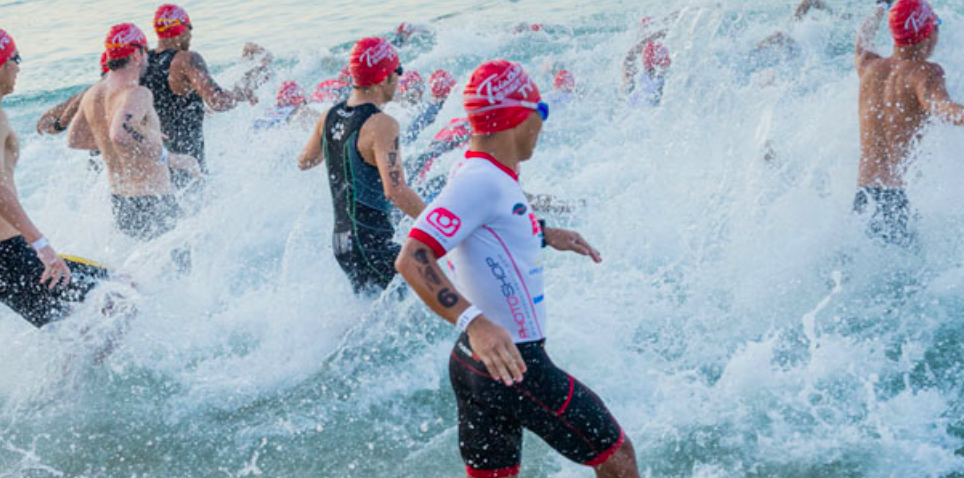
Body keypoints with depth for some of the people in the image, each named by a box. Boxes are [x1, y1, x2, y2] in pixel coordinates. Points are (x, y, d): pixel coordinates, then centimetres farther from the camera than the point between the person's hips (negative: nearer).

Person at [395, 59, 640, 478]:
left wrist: (544, 235, 29)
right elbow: (412, 260, -31)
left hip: (475, 363, 10)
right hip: (514, 367, -10)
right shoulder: (481, 183, -22)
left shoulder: (481, 175, 9)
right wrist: (475, 322, -41)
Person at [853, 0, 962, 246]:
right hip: (894, 197, -7)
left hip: (862, 192, 7)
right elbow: (939, 106, -27)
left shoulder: (870, 66, 15)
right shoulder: (924, 71, -5)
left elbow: (860, 46, 40)